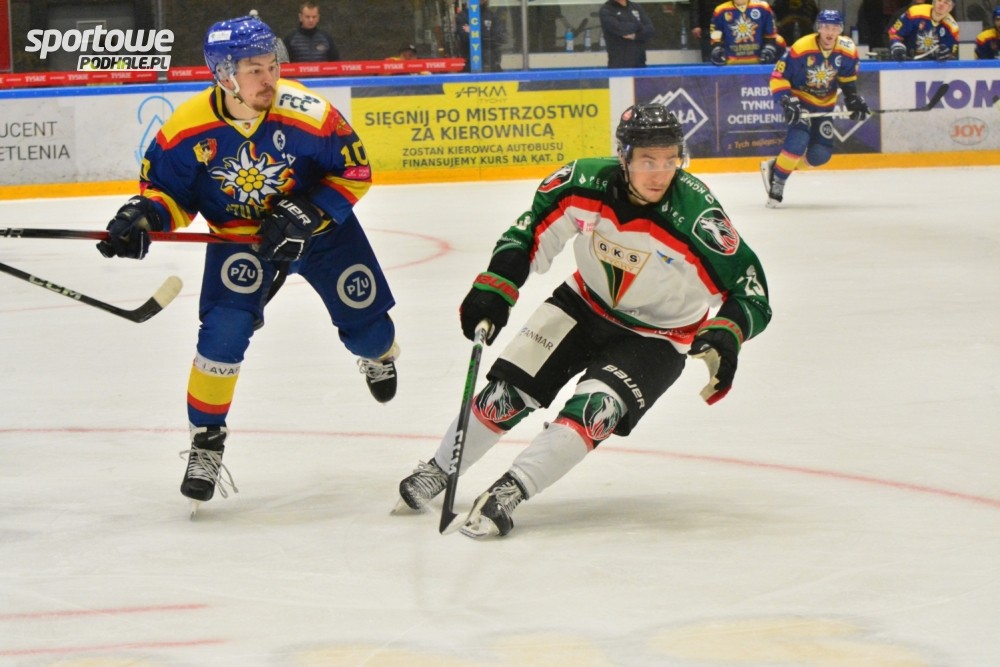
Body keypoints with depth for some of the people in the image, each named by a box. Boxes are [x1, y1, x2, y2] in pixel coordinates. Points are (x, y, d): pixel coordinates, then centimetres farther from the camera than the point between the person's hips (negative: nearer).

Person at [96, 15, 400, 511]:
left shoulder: (309, 115, -28)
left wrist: (308, 213, -27)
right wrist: (143, 217, -29)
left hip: (320, 228, 1)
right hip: (238, 237, 0)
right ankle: (207, 438, -4)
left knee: (366, 326, 9)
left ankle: (378, 355, 50)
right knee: (224, 330, -21)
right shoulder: (187, 130, -23)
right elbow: (167, 189, -8)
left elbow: (356, 170, -16)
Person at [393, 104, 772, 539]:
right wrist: (494, 288, -13)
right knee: (508, 391, -1)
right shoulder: (587, 183, -22)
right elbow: (531, 230, -5)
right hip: (585, 305, 3)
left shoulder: (698, 217, -30)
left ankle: (509, 491, -15)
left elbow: (751, 292, -25)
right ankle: (437, 471, 21)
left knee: (594, 409, -24)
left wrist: (723, 337, -42)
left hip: (656, 338, -3)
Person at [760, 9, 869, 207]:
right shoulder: (801, 49, -27)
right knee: (799, 139, -28)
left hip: (825, 104, 5)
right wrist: (787, 102, -31)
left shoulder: (848, 51, -12)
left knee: (820, 154, -3)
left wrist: (853, 98, 0)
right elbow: (778, 78, -21)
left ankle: (775, 166, 15)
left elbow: (848, 77, 9)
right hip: (800, 99, -5)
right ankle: (777, 182, -11)